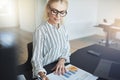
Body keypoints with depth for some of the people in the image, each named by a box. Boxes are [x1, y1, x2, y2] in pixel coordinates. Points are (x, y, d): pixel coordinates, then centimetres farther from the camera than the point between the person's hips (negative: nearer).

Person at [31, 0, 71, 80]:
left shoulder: (63, 27, 1)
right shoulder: (41, 31, -17)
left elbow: (66, 48, 7)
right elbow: (37, 58, -17)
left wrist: (62, 60, -11)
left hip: (60, 68, 4)